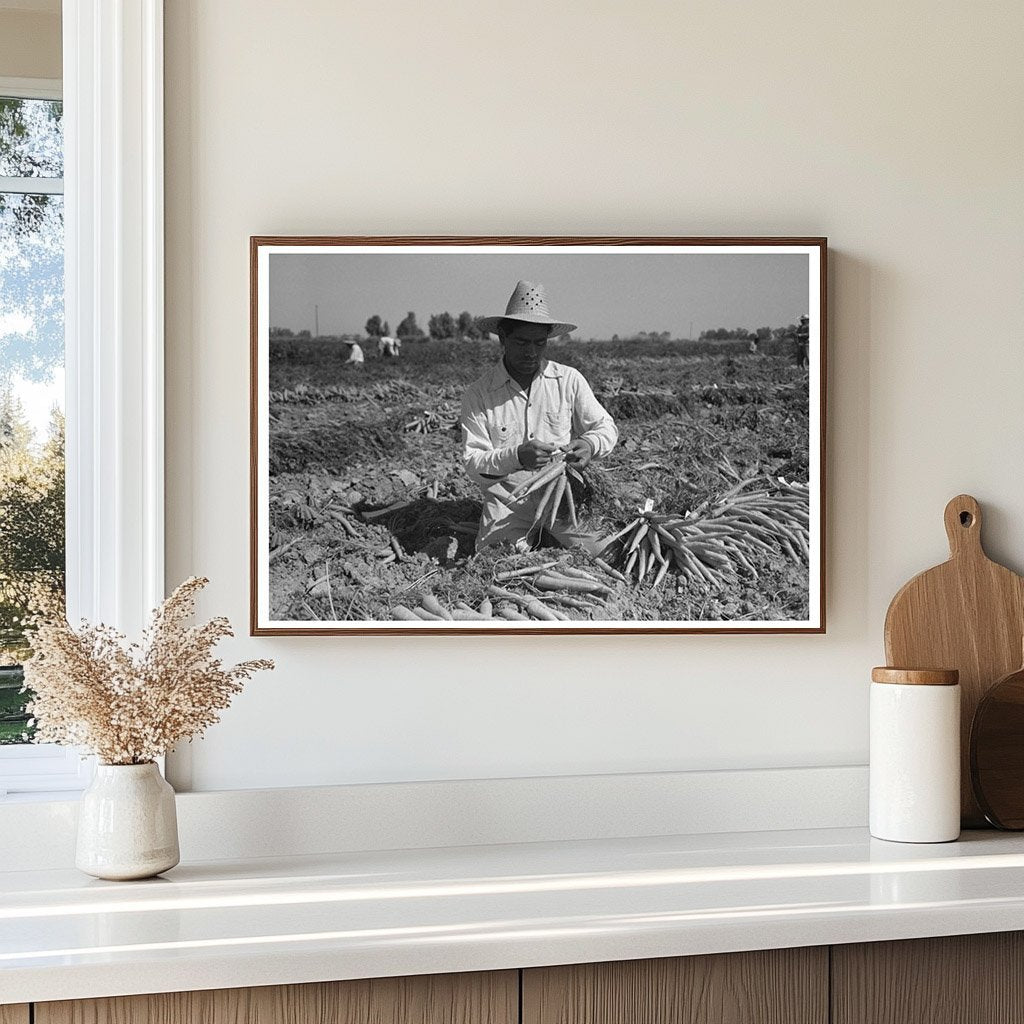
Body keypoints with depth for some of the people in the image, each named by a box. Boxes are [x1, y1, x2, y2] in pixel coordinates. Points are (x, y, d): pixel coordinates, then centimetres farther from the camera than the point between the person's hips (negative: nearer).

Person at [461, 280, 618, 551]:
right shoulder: (478, 394, -2)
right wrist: (516, 457, -26)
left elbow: (606, 427, 12)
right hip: (507, 505, -2)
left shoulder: (569, 380, 4)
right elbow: (472, 464, -7)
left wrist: (589, 444, -12)